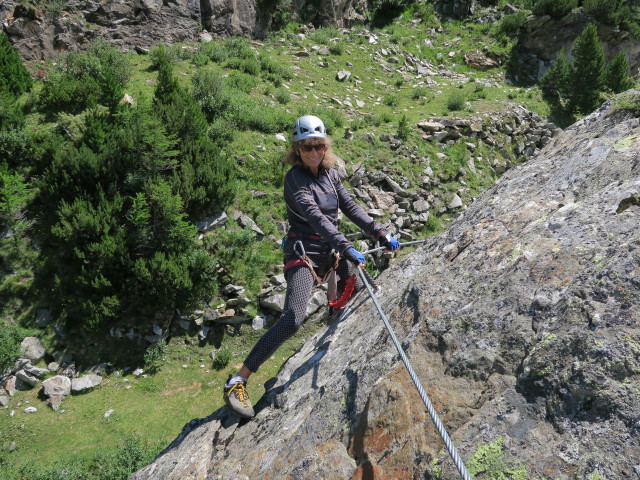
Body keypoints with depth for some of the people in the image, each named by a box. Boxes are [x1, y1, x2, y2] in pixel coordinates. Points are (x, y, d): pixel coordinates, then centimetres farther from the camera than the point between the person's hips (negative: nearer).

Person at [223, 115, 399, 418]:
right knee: (293, 319, -23)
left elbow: (351, 208, 13)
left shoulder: (329, 174, 10)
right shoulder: (295, 179, -13)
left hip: (332, 251, 8)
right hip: (304, 253, -8)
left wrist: (381, 234, 7)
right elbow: (315, 217, -26)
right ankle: (237, 382, -19)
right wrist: (347, 249, -35)